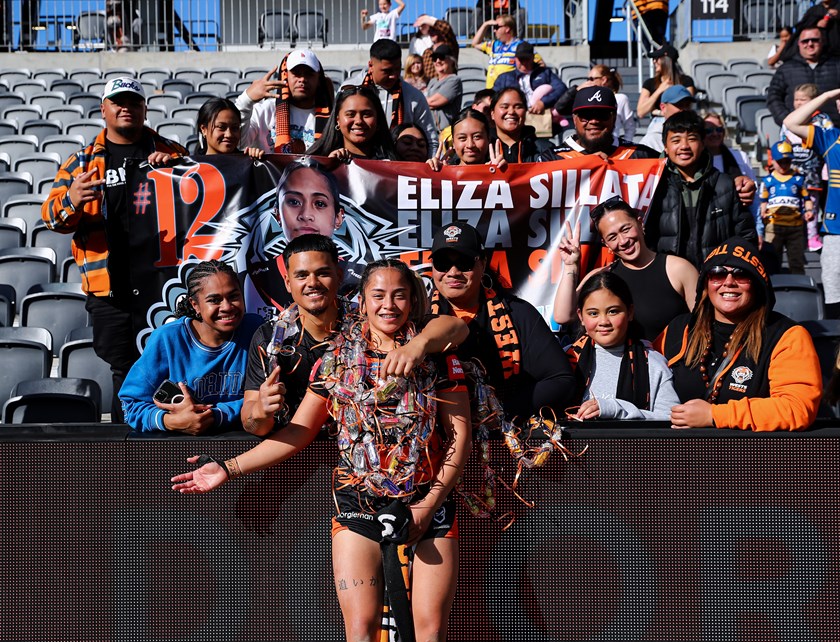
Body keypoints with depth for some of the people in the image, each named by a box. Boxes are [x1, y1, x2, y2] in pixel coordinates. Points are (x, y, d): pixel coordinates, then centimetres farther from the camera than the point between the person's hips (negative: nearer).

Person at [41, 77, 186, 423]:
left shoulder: (171, 153, 11)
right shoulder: (82, 161, 12)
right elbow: (52, 216, 5)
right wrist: (71, 201, -20)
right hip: (109, 287, 1)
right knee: (125, 371, 7)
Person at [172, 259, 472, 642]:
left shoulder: (437, 358, 2)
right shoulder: (336, 362, 6)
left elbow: (459, 437, 0)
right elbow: (298, 433, 9)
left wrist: (429, 505, -9)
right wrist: (228, 469, 3)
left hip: (428, 505, 0)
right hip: (358, 506, 1)